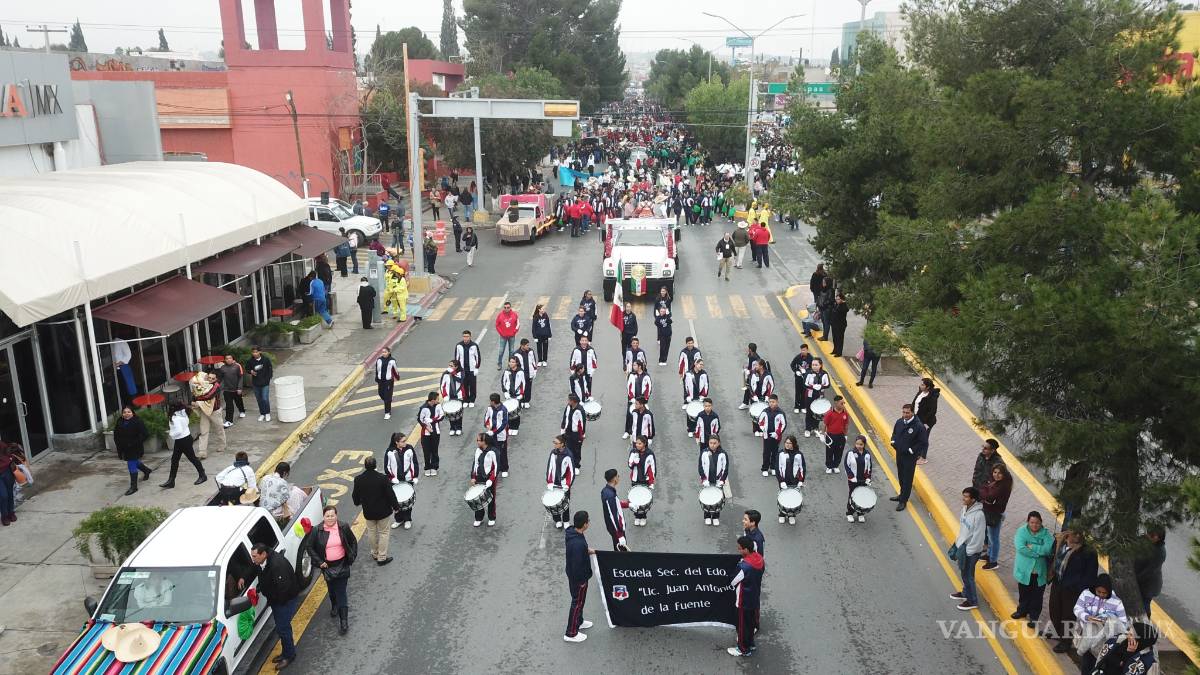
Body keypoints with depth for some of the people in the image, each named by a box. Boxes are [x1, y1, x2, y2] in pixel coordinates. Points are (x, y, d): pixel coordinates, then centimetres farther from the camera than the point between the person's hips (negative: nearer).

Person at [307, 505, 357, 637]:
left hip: (342, 565, -2)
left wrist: (352, 557, -4)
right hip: (327, 566, 2)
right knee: (332, 589, 22)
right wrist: (319, 562, -8)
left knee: (341, 592, -4)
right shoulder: (318, 531, -13)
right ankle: (334, 606, 52)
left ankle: (344, 621, 0)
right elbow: (310, 548, -1)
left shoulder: (344, 527, -12)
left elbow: (353, 542, 2)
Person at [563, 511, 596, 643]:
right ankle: (571, 633, 28)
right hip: (578, 577, -9)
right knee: (577, 602, 11)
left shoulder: (571, 531, -11)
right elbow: (577, 565, -31)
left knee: (579, 600, 28)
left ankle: (579, 622, 50)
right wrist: (581, 581, -16)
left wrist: (587, 551, 6)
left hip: (572, 574, 9)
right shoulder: (578, 544, -39)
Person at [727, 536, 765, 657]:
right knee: (751, 621, 24)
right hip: (755, 598, 8)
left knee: (743, 624, 11)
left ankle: (744, 649, 25)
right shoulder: (759, 559, -9)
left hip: (744, 600, -8)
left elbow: (732, 582, -20)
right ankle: (750, 643, 41)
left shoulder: (744, 566, -32)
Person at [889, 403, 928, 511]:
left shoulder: (919, 426, -22)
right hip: (899, 454, 6)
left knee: (907, 479, 5)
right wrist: (893, 442, 0)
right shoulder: (899, 422, -3)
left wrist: (911, 450, -17)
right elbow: (894, 433, 17)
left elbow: (924, 442, -17)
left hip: (910, 457, -6)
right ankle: (902, 495, 41)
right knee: (901, 476, 21)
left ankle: (903, 501, 16)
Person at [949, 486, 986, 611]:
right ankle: (966, 593, 43)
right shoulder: (965, 508, -2)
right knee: (964, 572, 23)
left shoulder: (978, 515, -28)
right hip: (962, 546, 8)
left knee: (968, 575, 6)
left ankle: (972, 601, 22)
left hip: (971, 550, -8)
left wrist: (968, 552, -19)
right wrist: (957, 542, 16)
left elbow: (977, 537, -24)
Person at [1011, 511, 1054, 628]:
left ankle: (1033, 617, 28)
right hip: (1024, 570, 1)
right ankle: (1022, 610, 43)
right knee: (1023, 593, 21)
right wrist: (1039, 552, -22)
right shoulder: (1022, 531, -10)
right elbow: (1020, 548, -24)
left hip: (1039, 572, -1)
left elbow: (1049, 549, -23)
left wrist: (1032, 546, -23)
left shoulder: (1046, 533, -8)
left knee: (1037, 596, 11)